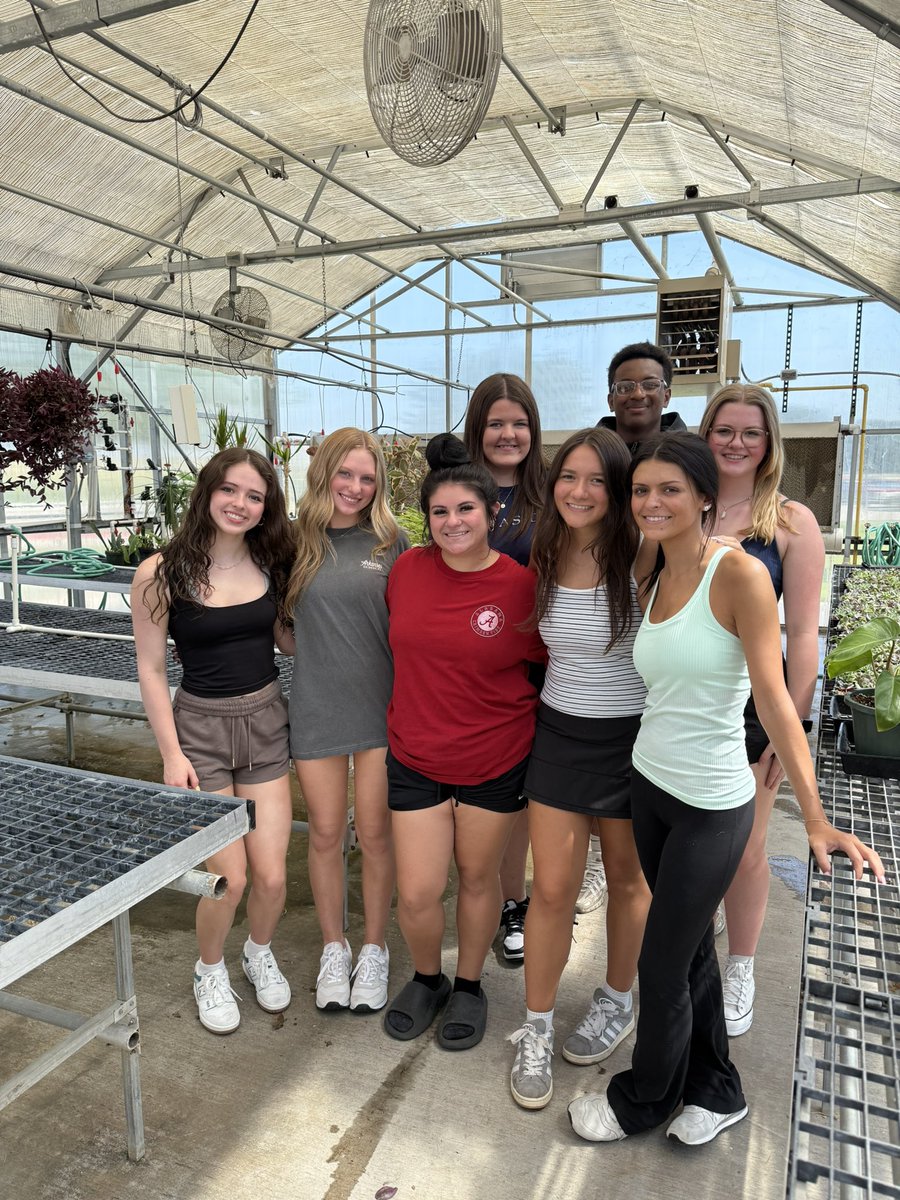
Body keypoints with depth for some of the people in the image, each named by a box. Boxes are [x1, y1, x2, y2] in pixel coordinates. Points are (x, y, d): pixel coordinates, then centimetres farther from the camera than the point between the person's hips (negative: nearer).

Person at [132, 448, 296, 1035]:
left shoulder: (271, 563, -1)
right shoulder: (161, 572, -11)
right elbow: (151, 670, -6)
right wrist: (172, 753, -9)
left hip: (266, 721, 3)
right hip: (200, 726, -3)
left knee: (272, 876, 4)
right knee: (230, 877, -3)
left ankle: (260, 953, 39)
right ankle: (210, 970, 31)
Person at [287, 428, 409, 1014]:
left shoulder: (393, 541, -2)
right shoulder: (296, 539, 1)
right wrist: (313, 654, -1)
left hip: (381, 707, -1)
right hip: (317, 707, 1)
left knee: (376, 833, 9)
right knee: (326, 834, 12)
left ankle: (375, 950, 31)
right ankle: (334, 948, 34)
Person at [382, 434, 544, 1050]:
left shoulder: (522, 584, -13)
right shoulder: (408, 568, -5)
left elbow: (547, 664, 0)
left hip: (496, 761, -1)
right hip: (416, 757, 2)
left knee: (478, 877, 17)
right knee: (416, 893, 5)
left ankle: (469, 985, 43)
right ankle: (427, 979, 38)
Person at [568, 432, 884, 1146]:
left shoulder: (739, 574, -18)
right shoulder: (651, 584, 4)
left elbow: (775, 701, -21)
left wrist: (816, 819, -23)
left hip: (712, 806, -6)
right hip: (650, 785, 7)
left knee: (662, 965, 9)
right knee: (691, 947, 21)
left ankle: (643, 1101, 36)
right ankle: (716, 1090, 44)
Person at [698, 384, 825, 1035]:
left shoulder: (791, 522, -5)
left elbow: (802, 632, -6)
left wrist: (794, 722, -9)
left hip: (750, 705, -2)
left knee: (743, 851, 11)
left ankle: (741, 971, 35)